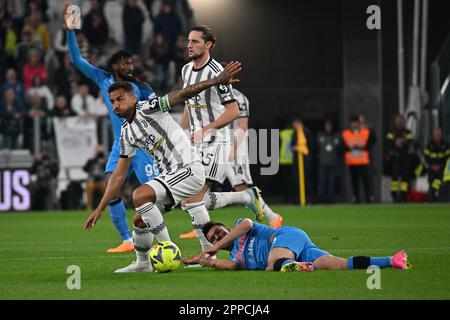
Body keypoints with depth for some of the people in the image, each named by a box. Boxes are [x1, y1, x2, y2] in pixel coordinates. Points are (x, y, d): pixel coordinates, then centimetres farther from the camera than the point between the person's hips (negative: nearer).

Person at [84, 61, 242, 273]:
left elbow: (182, 94, -19)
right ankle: (142, 263, 32)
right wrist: (100, 209, 15)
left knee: (140, 195, -22)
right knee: (140, 219, 8)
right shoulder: (126, 133, 13)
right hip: (170, 175, 8)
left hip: (189, 169, -8)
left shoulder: (146, 109, -9)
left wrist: (216, 81, -30)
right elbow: (119, 175, 18)